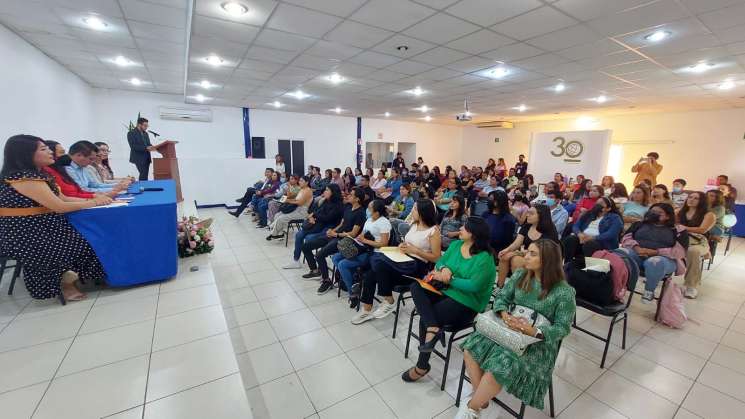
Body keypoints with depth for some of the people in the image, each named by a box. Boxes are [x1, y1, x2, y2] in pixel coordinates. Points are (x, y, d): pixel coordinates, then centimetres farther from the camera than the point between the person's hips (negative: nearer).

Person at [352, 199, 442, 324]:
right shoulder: (414, 224, 11)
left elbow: (436, 258, -11)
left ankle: (389, 302, -11)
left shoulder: (434, 230, -10)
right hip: (404, 260, 7)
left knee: (377, 260, -28)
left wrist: (415, 250, -16)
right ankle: (367, 310, 3)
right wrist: (402, 246, -1)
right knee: (368, 276, -13)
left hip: (417, 266, -7)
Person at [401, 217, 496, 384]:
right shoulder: (456, 244, 6)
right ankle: (433, 329, -29)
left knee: (425, 318, -18)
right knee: (416, 287, -16)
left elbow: (473, 286, -22)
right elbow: (440, 261, 8)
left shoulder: (484, 258, -15)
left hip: (467, 303, -7)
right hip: (446, 291, 7)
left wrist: (448, 279, -19)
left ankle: (422, 366, 2)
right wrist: (444, 268, -15)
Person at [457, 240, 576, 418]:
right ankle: (481, 399, 1)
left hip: (539, 343, -5)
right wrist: (504, 314, -17)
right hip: (508, 330, 5)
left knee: (502, 364, -29)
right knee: (471, 348, -19)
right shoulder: (520, 275, 3)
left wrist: (534, 331, -27)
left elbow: (563, 328, -10)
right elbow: (501, 298, 5)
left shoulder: (564, 292, -12)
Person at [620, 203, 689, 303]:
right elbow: (627, 237, 12)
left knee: (654, 263, -40)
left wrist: (654, 252, -15)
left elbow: (679, 251, 1)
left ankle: (649, 290, -14)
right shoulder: (640, 224, 23)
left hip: (664, 258, -2)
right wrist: (636, 248, -10)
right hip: (637, 254, 2)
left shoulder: (678, 231, 14)